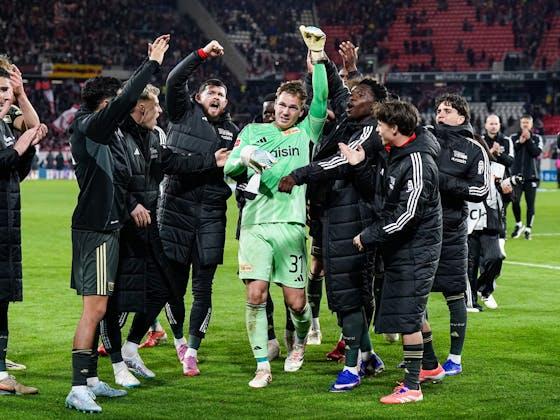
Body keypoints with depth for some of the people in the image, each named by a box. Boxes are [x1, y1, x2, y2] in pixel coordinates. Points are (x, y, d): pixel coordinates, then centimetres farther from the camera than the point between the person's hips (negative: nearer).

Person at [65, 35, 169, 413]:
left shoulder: (101, 129, 14)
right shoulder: (90, 126, -13)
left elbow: (128, 99, 30)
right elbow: (125, 101, -26)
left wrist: (152, 64, 30)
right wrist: (152, 64, -19)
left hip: (104, 225, 11)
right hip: (96, 228, -11)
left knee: (98, 308, 14)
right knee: (95, 308, -13)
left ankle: (91, 380, 21)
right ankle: (78, 389, -15)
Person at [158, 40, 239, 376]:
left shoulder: (232, 131, 15)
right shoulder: (184, 114, 8)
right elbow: (175, 80, -6)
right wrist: (203, 54, -9)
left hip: (211, 216, 2)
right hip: (176, 207, -2)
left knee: (203, 289, 0)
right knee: (174, 286, 3)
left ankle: (192, 352, 9)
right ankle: (179, 339, 26)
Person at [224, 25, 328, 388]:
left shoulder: (306, 134, 10)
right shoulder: (253, 131, 14)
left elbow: (321, 100, -4)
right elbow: (229, 169, 9)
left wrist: (318, 54, -9)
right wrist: (246, 157, -12)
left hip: (291, 225, -1)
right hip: (255, 223, 1)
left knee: (296, 301, 0)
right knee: (256, 294, -11)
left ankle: (300, 341, 33)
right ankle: (262, 366, -3)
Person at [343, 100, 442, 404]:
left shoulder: (417, 162, -20)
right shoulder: (398, 155, 10)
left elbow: (407, 214, -23)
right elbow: (382, 193, 14)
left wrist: (368, 237, -16)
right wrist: (359, 166, 6)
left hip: (414, 251, -10)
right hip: (402, 250, 10)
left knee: (407, 318, -7)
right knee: (415, 315, 20)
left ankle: (411, 387, -3)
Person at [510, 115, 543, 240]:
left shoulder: (537, 138, 7)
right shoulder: (514, 137, 8)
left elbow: (537, 153, -7)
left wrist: (528, 140, -12)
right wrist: (520, 142, -14)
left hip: (531, 175, 0)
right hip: (516, 174, 0)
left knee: (530, 204, 1)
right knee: (515, 201, -8)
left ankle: (528, 229, 10)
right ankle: (518, 225, 13)